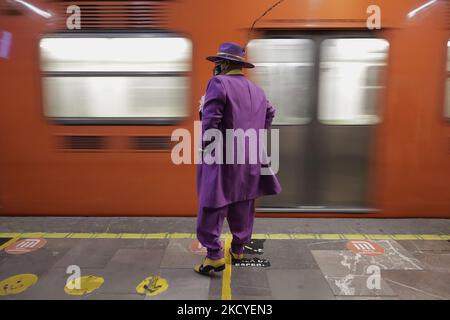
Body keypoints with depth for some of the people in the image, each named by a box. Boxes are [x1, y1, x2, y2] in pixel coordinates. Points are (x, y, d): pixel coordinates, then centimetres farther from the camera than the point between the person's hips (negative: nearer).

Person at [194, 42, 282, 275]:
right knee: (242, 206, 16)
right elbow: (269, 113, 22)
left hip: (222, 158, -7)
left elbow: (211, 118, -21)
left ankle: (214, 256, 2)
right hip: (249, 159, 7)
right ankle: (238, 249, 30)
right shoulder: (256, 90, 13)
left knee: (212, 205, 1)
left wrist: (206, 147, -12)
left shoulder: (219, 82, -10)